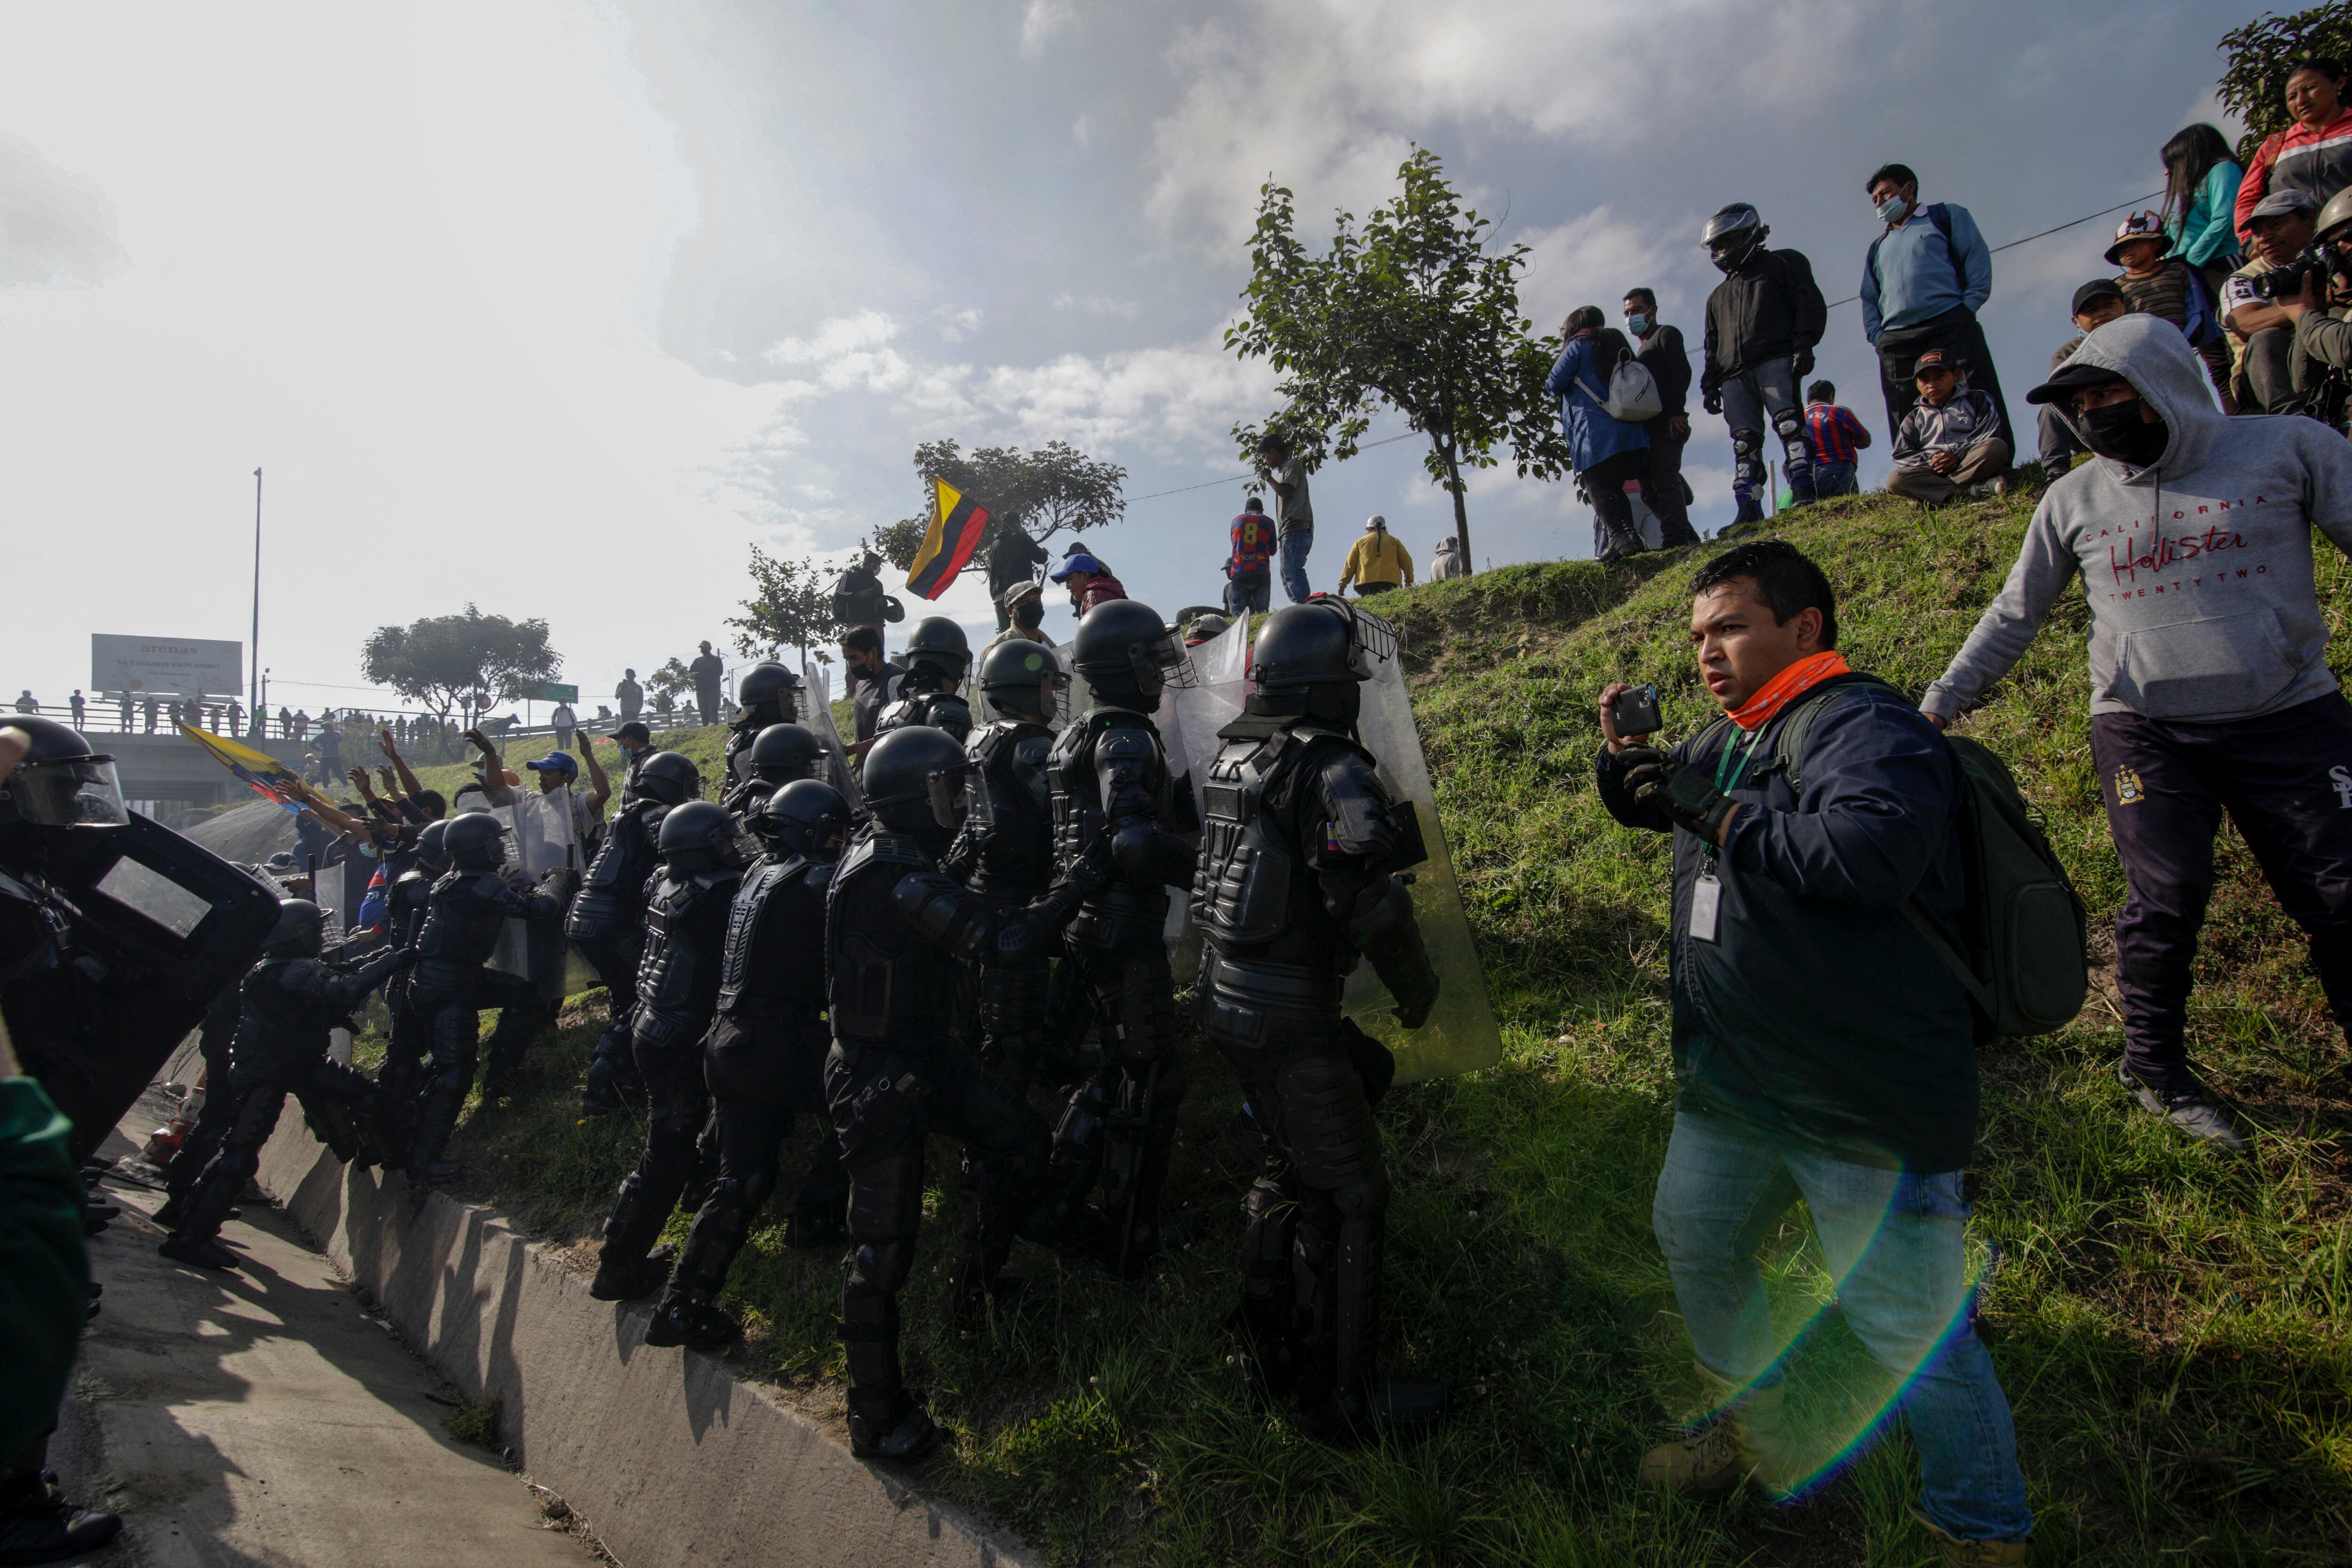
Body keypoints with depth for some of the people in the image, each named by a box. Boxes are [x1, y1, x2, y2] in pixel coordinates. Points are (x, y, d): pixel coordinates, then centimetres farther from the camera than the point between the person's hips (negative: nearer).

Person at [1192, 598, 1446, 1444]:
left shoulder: (1232, 755, 8)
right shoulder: (1332, 769, -19)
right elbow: (1372, 900, -25)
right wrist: (1417, 987, -8)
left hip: (1226, 994, 9)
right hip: (1290, 1016, -9)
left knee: (1289, 1167, 27)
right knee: (1350, 1197, 6)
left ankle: (1269, 1357, 41)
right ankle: (1343, 1397, 18)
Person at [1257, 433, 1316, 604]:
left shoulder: (1292, 465, 0)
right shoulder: (1284, 469, 27)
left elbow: (1286, 492, -14)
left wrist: (1268, 478, -2)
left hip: (1296, 529, -10)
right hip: (1289, 532, 10)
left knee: (1292, 571, -21)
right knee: (1287, 574, 5)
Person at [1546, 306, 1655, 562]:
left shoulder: (1578, 347, 1)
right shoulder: (1617, 344, 22)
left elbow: (1554, 385, -2)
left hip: (1594, 437, -7)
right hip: (1630, 434, 7)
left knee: (1601, 492, -10)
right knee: (1614, 491, 10)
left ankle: (1621, 536, -25)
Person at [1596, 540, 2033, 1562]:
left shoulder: (1866, 727, -17)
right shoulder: (1725, 742, 11)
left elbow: (1871, 851, -35)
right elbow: (1651, 806, 28)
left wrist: (1716, 813, -24)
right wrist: (1627, 758, 5)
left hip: (1867, 1103, -9)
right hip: (1732, 1084, 9)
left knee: (1908, 1326, 0)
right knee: (1695, 1244, 23)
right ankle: (1762, 1439, 47)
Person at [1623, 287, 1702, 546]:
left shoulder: (1666, 334, 7)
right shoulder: (1641, 349, 32)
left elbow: (1682, 372, -8)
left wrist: (1676, 412, -21)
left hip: (1667, 422, -9)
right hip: (1650, 425, 9)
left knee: (1664, 480, -18)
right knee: (1651, 485, 4)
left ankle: (1675, 539, -26)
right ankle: (1686, 536, 4)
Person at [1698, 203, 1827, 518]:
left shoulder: (1782, 264, 17)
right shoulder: (1718, 296, 33)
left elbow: (1811, 305, 5)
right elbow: (1713, 347, 29)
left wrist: (1804, 346, -10)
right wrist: (1710, 384, 15)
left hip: (1775, 360, -5)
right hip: (1734, 374, 5)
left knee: (1788, 423, -18)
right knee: (1745, 441, -6)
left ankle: (1805, 492, -23)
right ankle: (1749, 510, -13)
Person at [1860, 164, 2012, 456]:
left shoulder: (1946, 215, 19)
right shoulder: (1877, 248, 30)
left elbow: (1977, 258, 7)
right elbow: (1869, 301, 24)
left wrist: (1967, 308, -6)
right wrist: (1878, 336, 5)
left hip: (1952, 329, -3)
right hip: (1897, 343, 3)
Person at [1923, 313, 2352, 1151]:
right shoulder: (2073, 499, 5)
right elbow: (2014, 616, 12)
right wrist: (1939, 704, 9)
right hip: (2144, 730, 0)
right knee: (2166, 900, -7)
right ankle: (2155, 1066, 11)